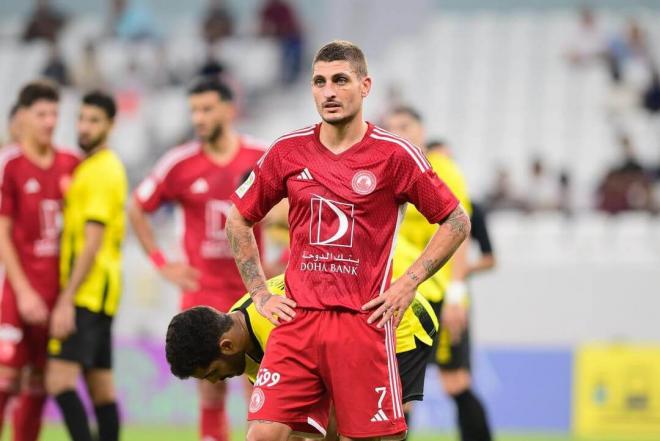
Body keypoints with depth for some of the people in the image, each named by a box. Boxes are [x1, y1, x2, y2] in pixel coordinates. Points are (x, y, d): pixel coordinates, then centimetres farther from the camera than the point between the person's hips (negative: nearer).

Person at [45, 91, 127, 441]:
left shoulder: (101, 172, -12)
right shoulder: (86, 166, 18)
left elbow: (92, 244, -18)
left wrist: (66, 301, -21)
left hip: (87, 292, -10)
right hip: (100, 294, 10)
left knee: (60, 382, -17)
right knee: (101, 387, 8)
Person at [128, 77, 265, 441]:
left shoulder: (263, 159, -2)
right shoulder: (180, 164, -2)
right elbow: (136, 209, 10)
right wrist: (162, 264, 4)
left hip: (253, 289, 0)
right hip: (204, 292, 0)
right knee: (211, 393, -1)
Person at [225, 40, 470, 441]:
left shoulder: (394, 155, -2)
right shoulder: (288, 151, 7)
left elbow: (456, 222, 5)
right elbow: (239, 219, 19)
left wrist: (408, 284, -2)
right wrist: (260, 294, 11)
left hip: (364, 321, -2)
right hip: (297, 319, 2)